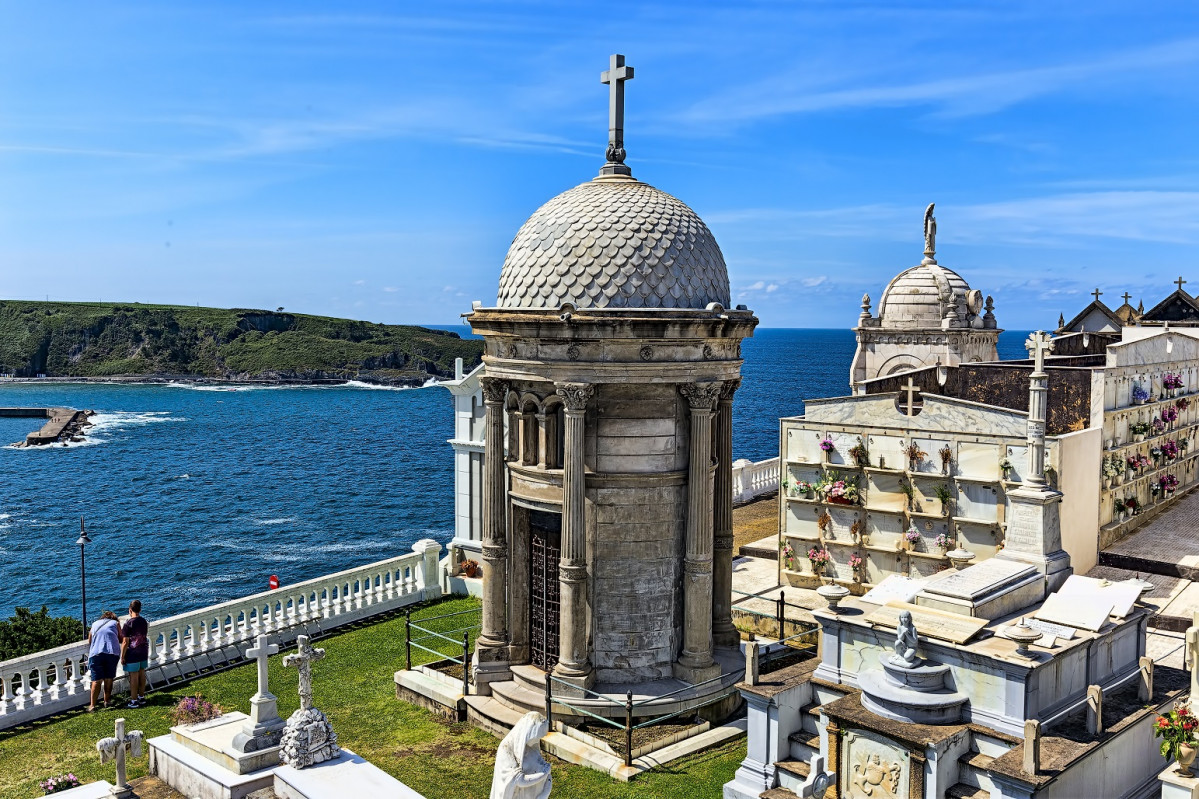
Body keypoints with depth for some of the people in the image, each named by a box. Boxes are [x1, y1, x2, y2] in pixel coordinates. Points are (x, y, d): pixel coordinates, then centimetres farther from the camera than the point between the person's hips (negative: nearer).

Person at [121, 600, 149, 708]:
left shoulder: (128, 623, -17)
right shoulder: (144, 621, 2)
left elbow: (125, 642, -16)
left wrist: (122, 656, -8)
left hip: (132, 653, -6)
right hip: (143, 652, 6)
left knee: (133, 676, 1)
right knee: (142, 674, 15)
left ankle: (134, 700, 7)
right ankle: (142, 697, 25)